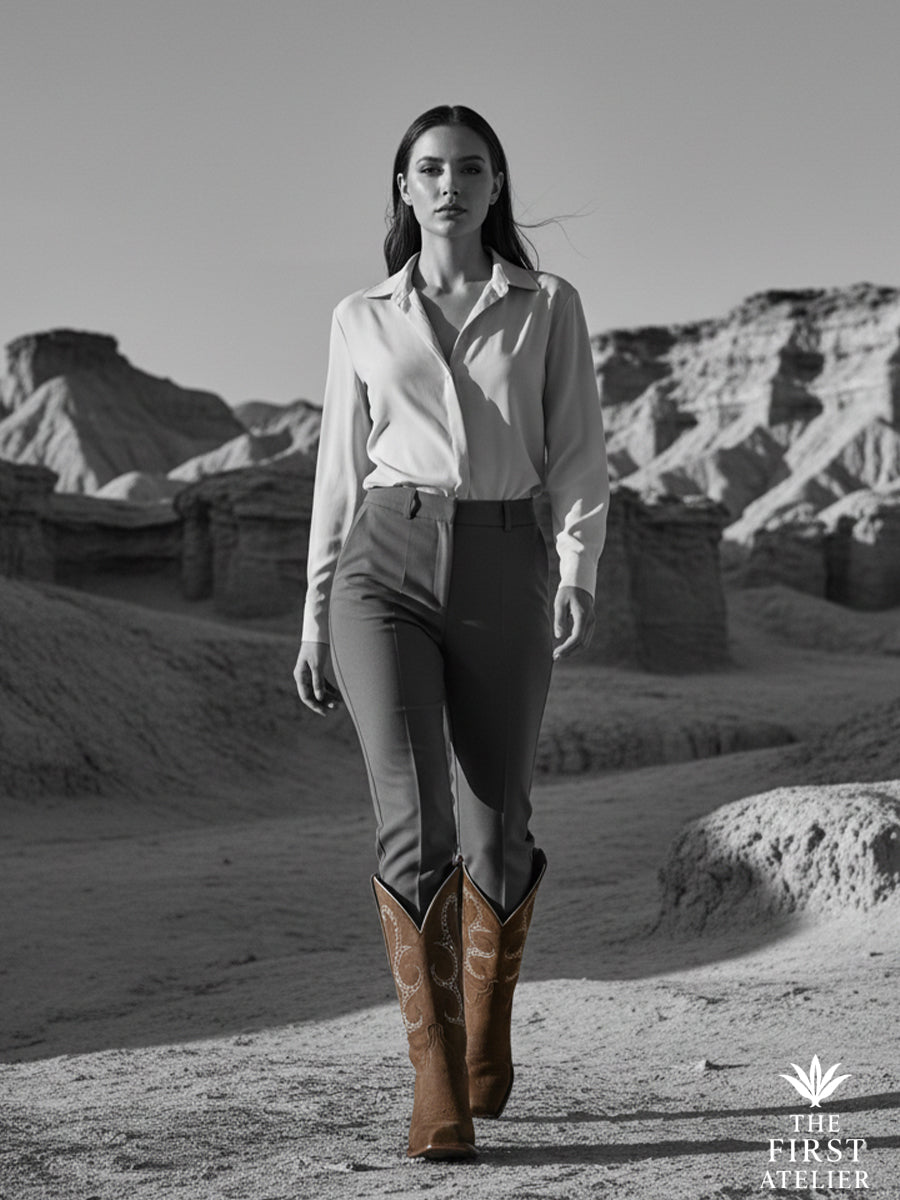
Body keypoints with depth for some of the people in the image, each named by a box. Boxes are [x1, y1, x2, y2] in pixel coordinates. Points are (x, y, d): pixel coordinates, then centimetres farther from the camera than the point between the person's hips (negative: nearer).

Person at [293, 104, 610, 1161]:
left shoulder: (548, 308, 10)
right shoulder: (361, 320, 12)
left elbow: (577, 457, 3)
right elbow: (340, 473, 14)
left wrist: (580, 575, -13)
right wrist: (314, 618, 10)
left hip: (503, 574, 0)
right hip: (385, 567, 0)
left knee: (493, 836, 4)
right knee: (413, 817, -18)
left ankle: (485, 1011, 35)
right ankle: (438, 1086, -11)